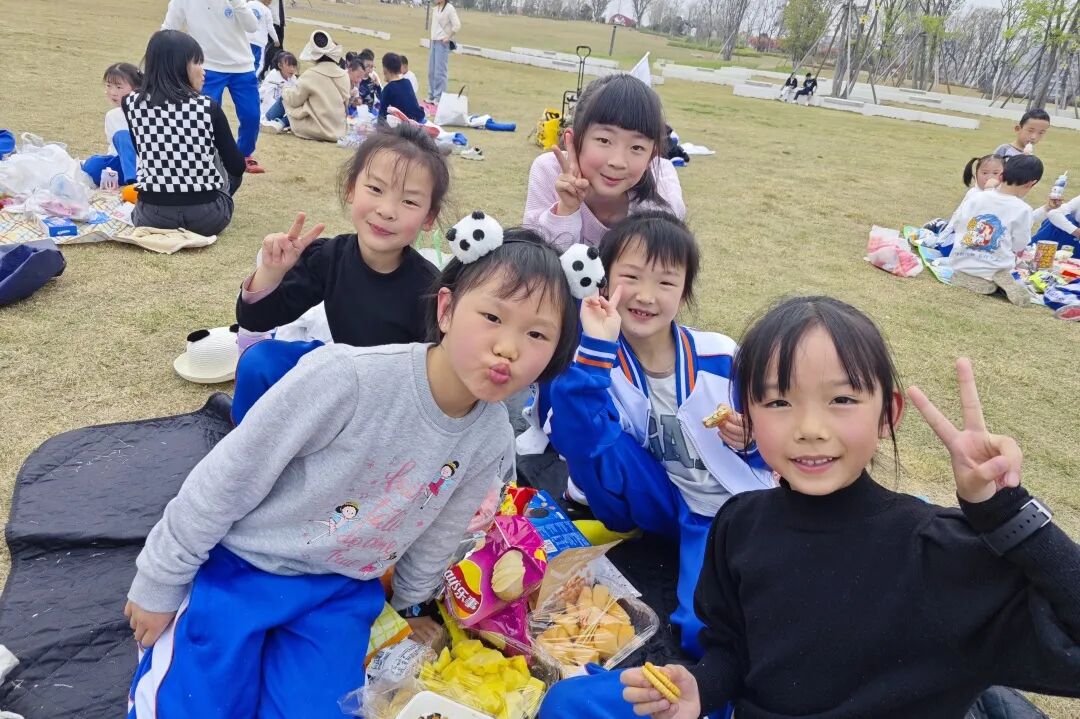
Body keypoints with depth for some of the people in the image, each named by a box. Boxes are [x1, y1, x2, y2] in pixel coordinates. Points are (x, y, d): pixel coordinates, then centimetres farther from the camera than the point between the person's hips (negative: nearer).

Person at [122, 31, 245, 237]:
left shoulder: (131, 103, -1)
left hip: (152, 215, 3)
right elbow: (237, 167, 0)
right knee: (232, 169, 28)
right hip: (207, 216, -3)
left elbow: (144, 154, 15)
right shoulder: (208, 107, -9)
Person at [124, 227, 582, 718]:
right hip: (240, 563, -3)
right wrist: (158, 582, -8)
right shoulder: (347, 377, -32)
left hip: (342, 593, 4)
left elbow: (435, 542, 4)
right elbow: (228, 479, -19)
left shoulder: (492, 442, -14)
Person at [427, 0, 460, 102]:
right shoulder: (435, 9, 12)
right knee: (431, 71, 10)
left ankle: (439, 97, -3)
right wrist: (432, 39, 14)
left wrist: (448, 37, -13)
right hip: (434, 42, 8)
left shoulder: (449, 8, -10)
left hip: (442, 43, -8)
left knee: (440, 71, -8)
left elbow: (457, 26, -16)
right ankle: (432, 95, 19)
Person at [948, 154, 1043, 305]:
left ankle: (963, 277, -2)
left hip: (962, 262, 2)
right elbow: (1018, 249, 0)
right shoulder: (1023, 209, -8)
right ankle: (1000, 279, -8)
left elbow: (959, 230, 9)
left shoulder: (975, 198, 1)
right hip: (994, 268, -2)